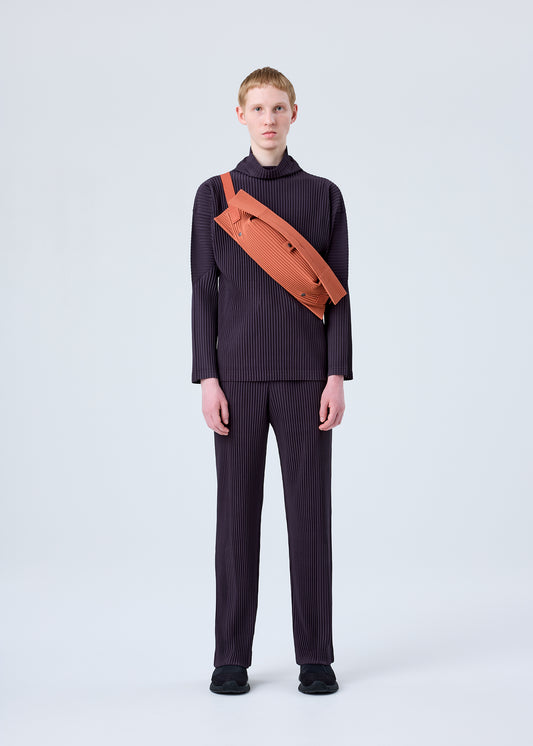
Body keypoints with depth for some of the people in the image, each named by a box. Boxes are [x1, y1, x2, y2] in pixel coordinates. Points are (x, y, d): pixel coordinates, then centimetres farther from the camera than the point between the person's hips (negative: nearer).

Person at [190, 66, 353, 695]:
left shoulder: (323, 195, 8)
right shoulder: (214, 195, 8)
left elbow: (336, 292, 5)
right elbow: (204, 291, 4)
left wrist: (337, 377, -5)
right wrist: (208, 379, -5)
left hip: (306, 377, 0)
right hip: (238, 376, 0)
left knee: (310, 513, 1)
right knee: (237, 514, 2)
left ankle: (315, 656, 11)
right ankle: (231, 658, 12)